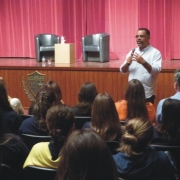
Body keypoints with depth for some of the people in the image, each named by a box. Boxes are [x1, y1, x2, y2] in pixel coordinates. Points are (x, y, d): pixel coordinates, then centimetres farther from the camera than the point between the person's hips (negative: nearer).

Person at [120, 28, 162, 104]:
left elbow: (156, 71, -16)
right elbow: (122, 70, 9)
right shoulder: (132, 52, 11)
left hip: (147, 95, -4)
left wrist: (143, 62, -29)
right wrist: (127, 63, -12)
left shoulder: (155, 53, -4)